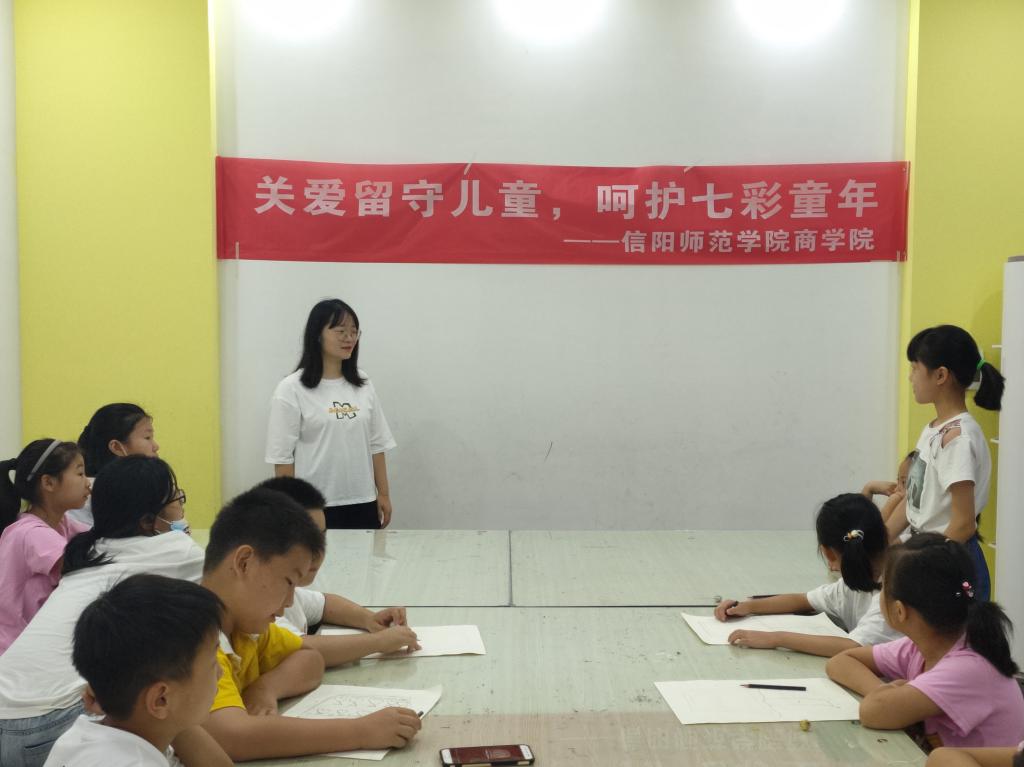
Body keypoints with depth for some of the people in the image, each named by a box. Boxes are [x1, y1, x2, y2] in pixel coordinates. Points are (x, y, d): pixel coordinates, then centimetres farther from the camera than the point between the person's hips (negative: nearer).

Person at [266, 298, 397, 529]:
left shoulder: (363, 386, 9)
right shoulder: (291, 390, -7)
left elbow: (376, 445, 11)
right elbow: (283, 456, -7)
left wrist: (384, 494, 9)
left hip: (362, 504, 4)